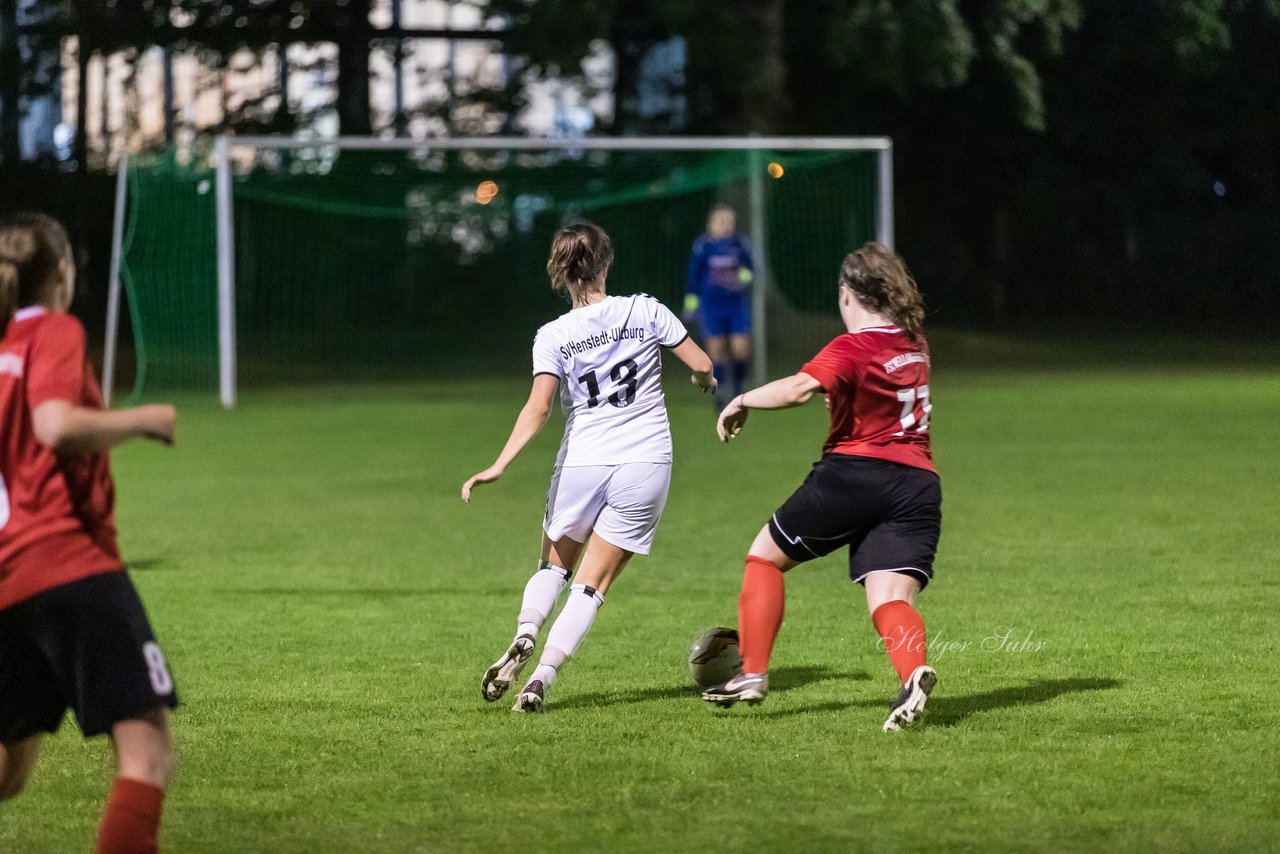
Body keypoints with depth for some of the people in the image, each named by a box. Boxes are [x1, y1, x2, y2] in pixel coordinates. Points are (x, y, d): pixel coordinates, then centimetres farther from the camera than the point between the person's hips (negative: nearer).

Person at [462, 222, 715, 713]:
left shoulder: (553, 336, -4)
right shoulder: (644, 311, -4)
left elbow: (538, 408, -17)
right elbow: (701, 365, 0)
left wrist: (499, 466, -21)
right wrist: (704, 380, 24)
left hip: (581, 465, 0)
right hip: (643, 466, 0)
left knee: (554, 566, 22)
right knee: (591, 586, 4)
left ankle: (525, 636, -5)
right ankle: (542, 677, -9)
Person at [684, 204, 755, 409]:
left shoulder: (741, 243, 3)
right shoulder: (703, 245, -1)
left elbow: (750, 267, 9)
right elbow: (693, 275, 5)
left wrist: (744, 276, -14)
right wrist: (691, 302, 4)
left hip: (737, 304, 1)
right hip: (711, 305, -1)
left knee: (741, 349, -5)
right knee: (716, 349, -4)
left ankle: (738, 388, 17)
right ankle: (720, 393, 5)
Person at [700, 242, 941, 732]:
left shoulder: (852, 349, -7)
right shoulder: (914, 344, 15)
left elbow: (800, 387, -24)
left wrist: (742, 402, -13)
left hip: (853, 472, -5)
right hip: (918, 483, 5)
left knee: (765, 557, 14)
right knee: (890, 599, -5)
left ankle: (752, 675, 10)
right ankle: (913, 670, -37)